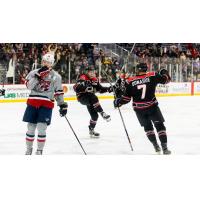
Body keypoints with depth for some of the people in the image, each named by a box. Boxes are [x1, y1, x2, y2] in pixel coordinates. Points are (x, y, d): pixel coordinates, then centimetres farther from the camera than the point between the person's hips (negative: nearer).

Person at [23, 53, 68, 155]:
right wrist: (38, 76, -19)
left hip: (46, 104, -1)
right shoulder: (34, 72, 5)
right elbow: (29, 85, -10)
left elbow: (58, 92, 10)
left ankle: (39, 151, 2)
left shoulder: (56, 76, 5)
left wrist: (62, 105, 6)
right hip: (33, 102, 1)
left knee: (41, 128, -11)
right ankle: (28, 149, 21)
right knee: (30, 127, 6)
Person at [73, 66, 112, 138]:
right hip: (82, 97, -8)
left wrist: (108, 89, -2)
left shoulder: (95, 80, 8)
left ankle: (91, 130, 23)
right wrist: (85, 88, -46)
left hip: (90, 99, 8)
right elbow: (76, 87, -30)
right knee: (94, 98, -36)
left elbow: (100, 89, 15)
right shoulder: (83, 78, -16)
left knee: (94, 115, 4)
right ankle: (102, 113, -30)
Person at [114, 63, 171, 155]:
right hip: (152, 106, -2)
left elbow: (127, 98, 0)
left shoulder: (131, 81, -3)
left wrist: (118, 102, 17)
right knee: (159, 125, 6)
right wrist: (164, 73, 23)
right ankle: (164, 148, 0)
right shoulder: (152, 76, -6)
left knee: (147, 126, 21)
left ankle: (156, 145, 19)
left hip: (139, 109, 2)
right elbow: (166, 79, 2)